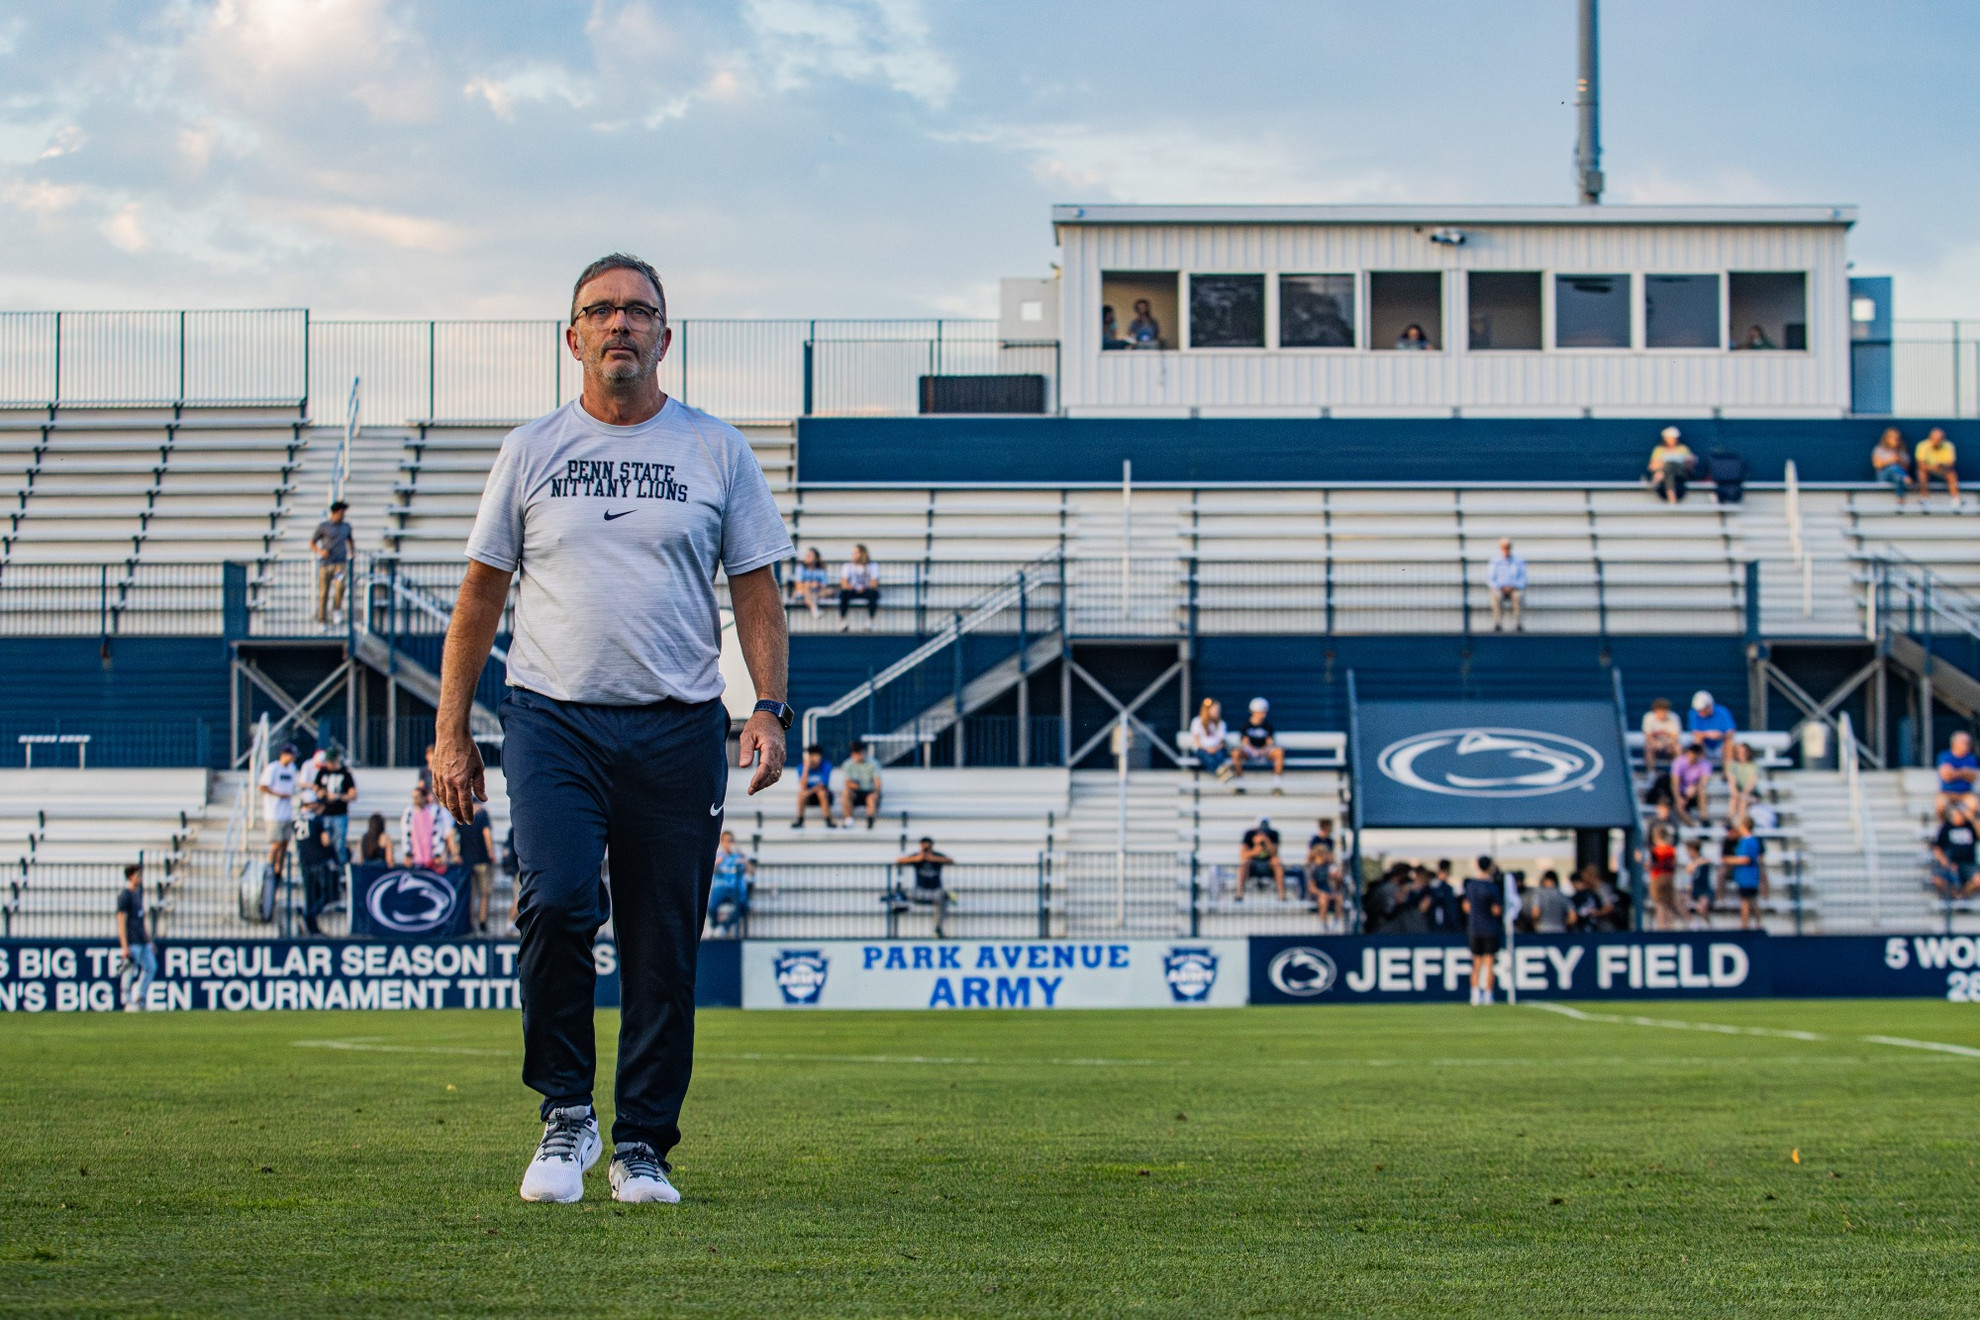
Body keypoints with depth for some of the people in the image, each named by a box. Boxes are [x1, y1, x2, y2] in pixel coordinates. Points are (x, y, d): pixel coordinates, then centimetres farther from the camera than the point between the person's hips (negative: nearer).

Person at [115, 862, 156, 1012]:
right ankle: (128, 1003, 0)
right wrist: (125, 946, -20)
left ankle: (139, 998, 18)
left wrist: (149, 940, 21)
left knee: (151, 967, 10)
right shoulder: (124, 894, -11)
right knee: (131, 971, -6)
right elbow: (121, 921, -15)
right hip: (131, 940, -9)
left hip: (142, 939, 9)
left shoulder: (139, 893, 17)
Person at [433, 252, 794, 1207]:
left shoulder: (717, 450, 9)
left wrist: (769, 708, -6)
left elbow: (757, 593, 8)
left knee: (664, 947, 1)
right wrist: (451, 733, 6)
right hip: (551, 722, 0)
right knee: (557, 902, -20)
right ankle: (565, 1112, -3)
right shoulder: (530, 450, 10)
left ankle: (643, 1145, 13)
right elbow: (480, 596, 13)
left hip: (678, 731, 0)